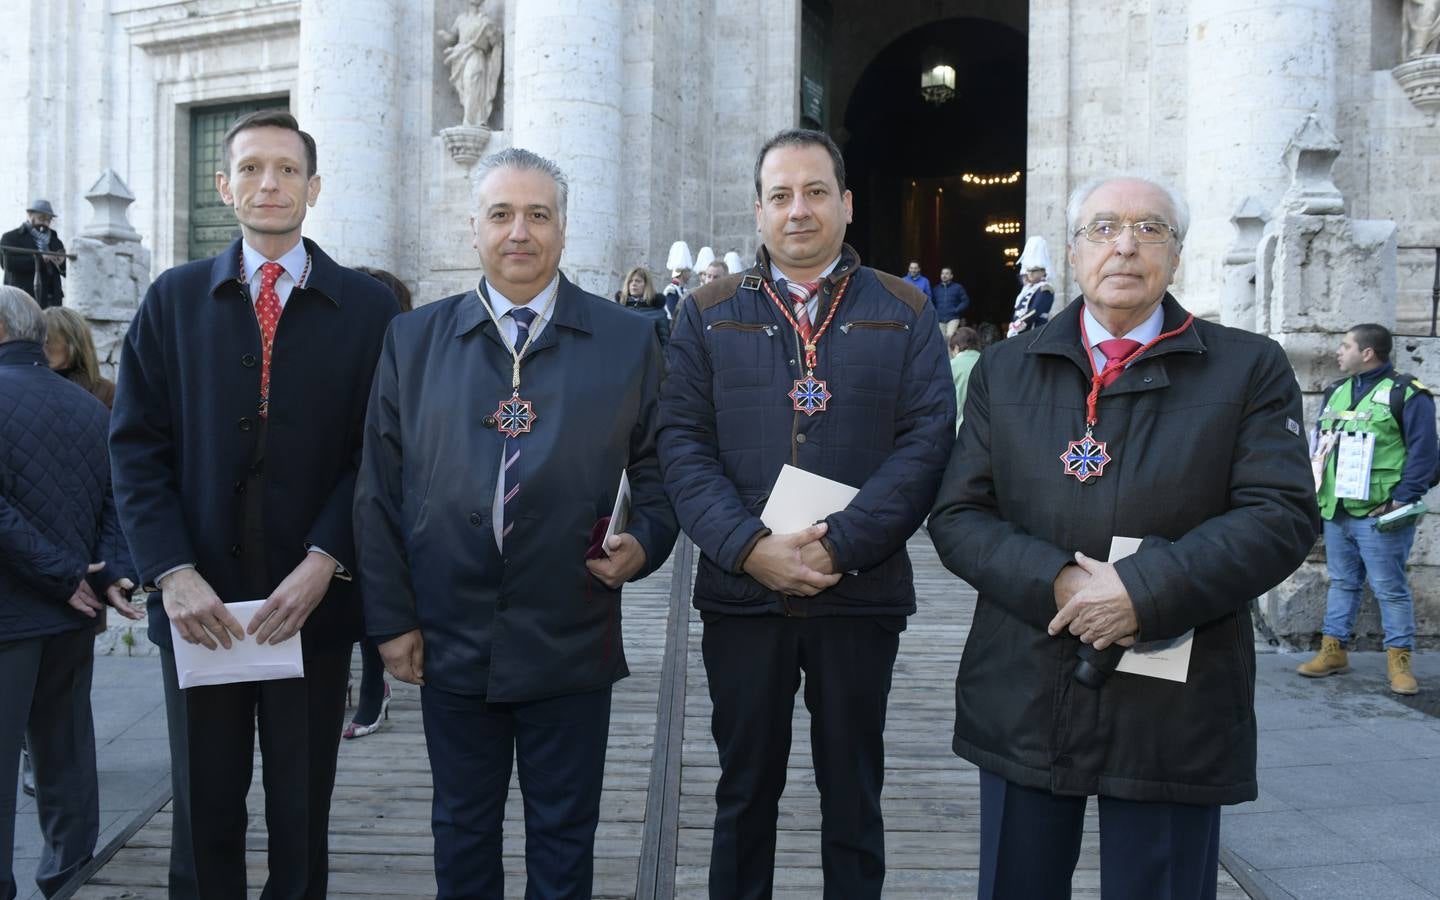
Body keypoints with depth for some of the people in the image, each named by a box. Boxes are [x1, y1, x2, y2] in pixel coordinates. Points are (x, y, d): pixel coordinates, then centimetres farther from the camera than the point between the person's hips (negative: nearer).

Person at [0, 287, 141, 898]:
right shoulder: (89, 406, 8)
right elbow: (116, 502, 4)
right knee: (66, 754, 17)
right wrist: (113, 574, -7)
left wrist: (62, 574, -15)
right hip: (70, 615, 7)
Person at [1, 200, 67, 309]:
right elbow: (9, 263, -12)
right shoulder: (11, 238, 6)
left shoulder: (55, 241, 21)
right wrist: (40, 259, -19)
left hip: (51, 302, 4)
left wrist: (62, 263, -9)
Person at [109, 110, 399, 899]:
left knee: (302, 811, 10)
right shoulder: (174, 299, 6)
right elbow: (137, 447, 1)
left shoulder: (366, 306, 1)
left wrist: (324, 563, -13)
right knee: (203, 811, 12)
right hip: (198, 601, 1)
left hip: (312, 598, -1)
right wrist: (174, 573, -10)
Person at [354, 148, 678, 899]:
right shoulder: (412, 340, 3)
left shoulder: (627, 342, 0)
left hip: (572, 641, -1)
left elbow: (658, 470, 6)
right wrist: (391, 617, 0)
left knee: (563, 836, 14)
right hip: (449, 639, 1)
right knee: (462, 830, 17)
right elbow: (378, 489, 3)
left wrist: (643, 542, -13)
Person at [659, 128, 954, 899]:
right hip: (740, 591, 1)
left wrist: (838, 545, -16)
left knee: (854, 792, 12)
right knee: (746, 788, 14)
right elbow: (682, 442, -2)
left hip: (861, 594, 0)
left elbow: (927, 442, -5)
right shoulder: (708, 314, 6)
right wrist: (749, 546, -15)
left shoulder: (904, 314, 4)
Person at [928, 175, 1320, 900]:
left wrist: (1145, 590, -19)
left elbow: (1283, 516, -8)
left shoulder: (1250, 369, 3)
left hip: (1173, 714, -2)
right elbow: (957, 514, 2)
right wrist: (1054, 582, -15)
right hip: (1022, 703, 2)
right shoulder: (1005, 369, 8)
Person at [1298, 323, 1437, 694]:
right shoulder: (1336, 392, 14)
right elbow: (1319, 445, 20)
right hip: (1335, 511, 7)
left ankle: (1399, 660, 8)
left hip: (1378, 515, -7)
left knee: (1390, 589, -1)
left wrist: (1402, 501, -16)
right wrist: (1316, 490, 13)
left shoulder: (1406, 394, -7)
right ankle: (1333, 650, 21)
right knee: (1341, 582, 14)